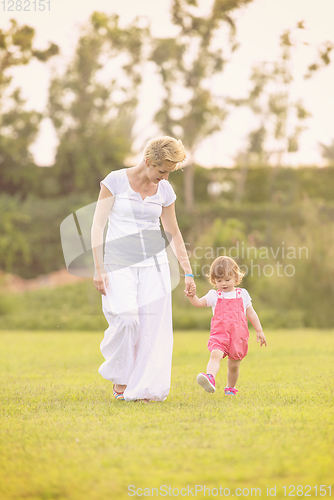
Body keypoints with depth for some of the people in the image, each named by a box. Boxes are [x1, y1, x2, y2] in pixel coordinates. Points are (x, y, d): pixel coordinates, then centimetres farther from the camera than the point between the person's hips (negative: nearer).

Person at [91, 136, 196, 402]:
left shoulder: (165, 190, 8)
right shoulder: (116, 181, -4)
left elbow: (174, 234, 17)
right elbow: (98, 225, -4)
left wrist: (188, 272, 15)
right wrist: (99, 268, -10)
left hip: (154, 262, 4)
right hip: (119, 261, -4)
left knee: (153, 324, -7)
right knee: (126, 317, -20)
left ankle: (143, 388, 0)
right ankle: (119, 377, 4)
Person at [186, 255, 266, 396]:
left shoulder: (242, 294, 12)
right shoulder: (214, 296, 8)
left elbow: (251, 313, 17)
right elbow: (199, 303, -4)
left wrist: (259, 331, 16)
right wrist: (192, 296, -26)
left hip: (238, 335, 2)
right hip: (219, 334, -2)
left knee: (234, 365, 9)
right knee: (215, 355, -28)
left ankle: (231, 387, 31)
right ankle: (210, 379, -49)